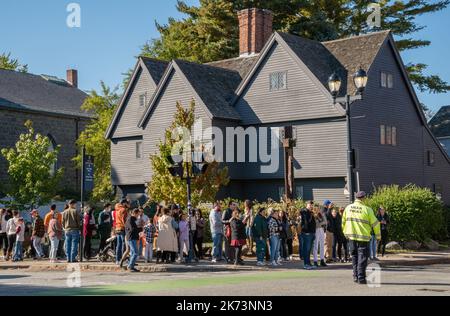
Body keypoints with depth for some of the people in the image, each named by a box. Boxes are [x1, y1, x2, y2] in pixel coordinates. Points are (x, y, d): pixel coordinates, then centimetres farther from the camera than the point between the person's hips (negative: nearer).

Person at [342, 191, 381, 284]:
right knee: (362, 257, 1)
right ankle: (361, 278, -2)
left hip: (351, 236, 5)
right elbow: (375, 223, -4)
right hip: (363, 236, -5)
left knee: (354, 256, 16)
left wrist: (345, 233, 27)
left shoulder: (348, 208, 5)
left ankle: (355, 276, 19)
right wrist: (378, 235, 9)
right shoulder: (366, 209, -9)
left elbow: (343, 221, 13)